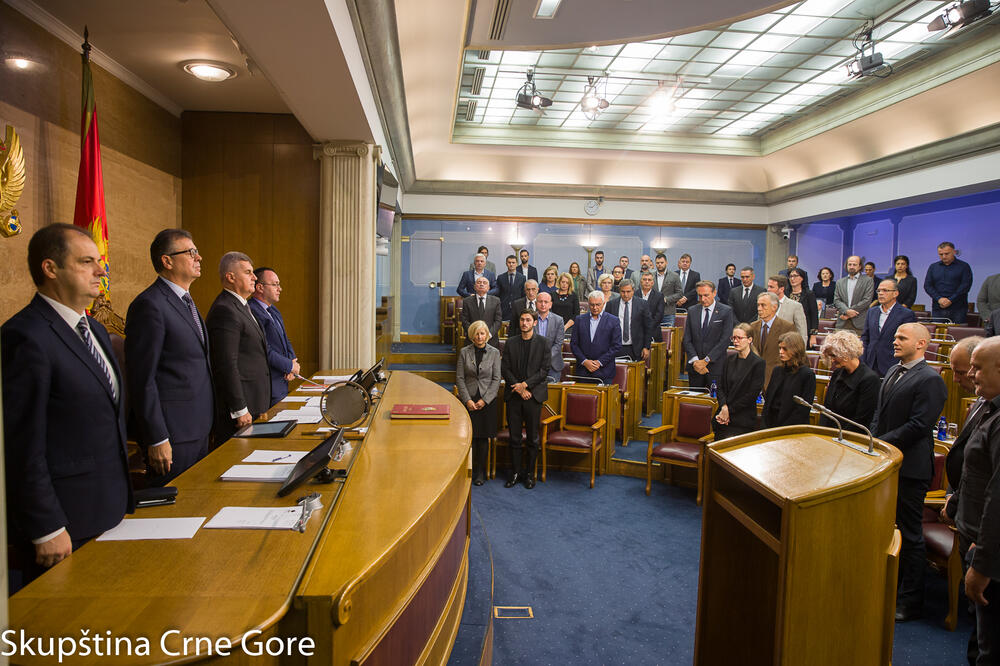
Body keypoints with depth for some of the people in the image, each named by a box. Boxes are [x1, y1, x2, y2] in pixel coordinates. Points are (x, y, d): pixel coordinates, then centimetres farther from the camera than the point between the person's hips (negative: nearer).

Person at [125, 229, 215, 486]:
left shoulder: (186, 301, 15)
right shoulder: (150, 305, -15)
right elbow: (142, 378, -18)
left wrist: (205, 424, 18)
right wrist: (156, 439, -19)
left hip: (199, 430, 9)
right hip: (172, 434, -9)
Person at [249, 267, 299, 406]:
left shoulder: (274, 311, 18)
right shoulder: (252, 312, -16)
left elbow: (285, 342, 20)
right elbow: (264, 350, -21)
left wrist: (293, 361, 1)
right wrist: (290, 366, -11)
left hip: (282, 383, 9)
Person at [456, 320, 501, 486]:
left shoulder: (494, 353, 0)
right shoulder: (464, 352, 1)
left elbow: (496, 379, -2)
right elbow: (459, 378, 0)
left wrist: (484, 400, -9)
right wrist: (467, 400, -9)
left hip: (487, 400, 0)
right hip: (468, 399, 0)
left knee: (484, 436, 5)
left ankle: (481, 471, 16)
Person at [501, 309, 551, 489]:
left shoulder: (543, 342, 1)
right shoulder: (511, 342, 8)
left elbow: (545, 370, -5)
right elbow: (504, 368, 4)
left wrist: (525, 384, -12)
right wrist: (518, 388, -8)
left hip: (534, 394, -2)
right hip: (513, 395, 2)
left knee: (532, 438, 5)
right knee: (514, 437, 6)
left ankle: (529, 473, 17)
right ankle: (515, 472, 16)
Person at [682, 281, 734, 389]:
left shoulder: (726, 311, 0)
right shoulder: (692, 311, 10)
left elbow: (725, 340, -8)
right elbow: (687, 339, 6)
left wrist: (706, 360, -12)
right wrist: (695, 360, -8)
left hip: (716, 367, -3)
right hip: (694, 368, 3)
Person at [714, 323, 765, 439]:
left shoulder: (758, 363, -6)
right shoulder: (729, 358, 12)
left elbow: (752, 395, -9)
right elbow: (720, 386, 9)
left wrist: (730, 410, -9)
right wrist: (724, 407, -9)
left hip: (743, 421, -5)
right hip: (723, 417, 5)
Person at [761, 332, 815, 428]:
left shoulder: (807, 374, -8)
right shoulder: (777, 371, 10)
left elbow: (803, 409, -12)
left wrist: (784, 430, -15)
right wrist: (765, 423, 1)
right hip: (771, 424, 5)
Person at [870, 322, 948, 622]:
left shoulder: (930, 380, -16)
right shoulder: (893, 371, 12)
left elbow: (918, 426, -21)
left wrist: (880, 443, -18)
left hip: (909, 467, -9)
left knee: (910, 535, 3)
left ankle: (910, 602, 16)